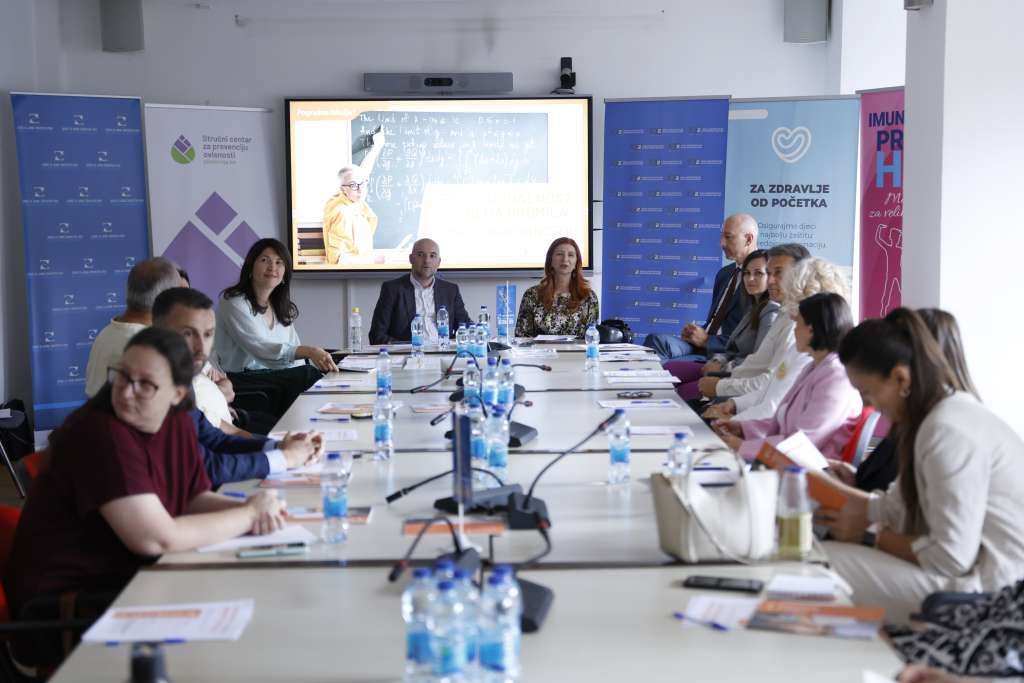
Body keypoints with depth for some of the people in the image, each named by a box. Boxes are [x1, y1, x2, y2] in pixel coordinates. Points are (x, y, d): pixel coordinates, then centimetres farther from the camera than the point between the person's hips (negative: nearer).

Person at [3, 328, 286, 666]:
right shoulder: (100, 434, -23)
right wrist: (248, 514, -17)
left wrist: (254, 509, -9)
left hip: (128, 582, 8)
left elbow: (195, 499, 12)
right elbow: (158, 538, -28)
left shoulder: (178, 424, 1)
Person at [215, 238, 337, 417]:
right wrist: (309, 351, -34)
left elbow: (294, 353, 9)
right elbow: (261, 349, -21)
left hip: (282, 375, 7)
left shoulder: (282, 308, 19)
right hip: (246, 380, -7)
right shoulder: (234, 304, -7)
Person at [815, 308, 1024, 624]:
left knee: (823, 562, -15)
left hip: (983, 587, -10)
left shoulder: (949, 433, -22)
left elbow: (952, 556, -23)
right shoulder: (944, 413, 10)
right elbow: (899, 505, 15)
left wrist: (870, 537, -11)